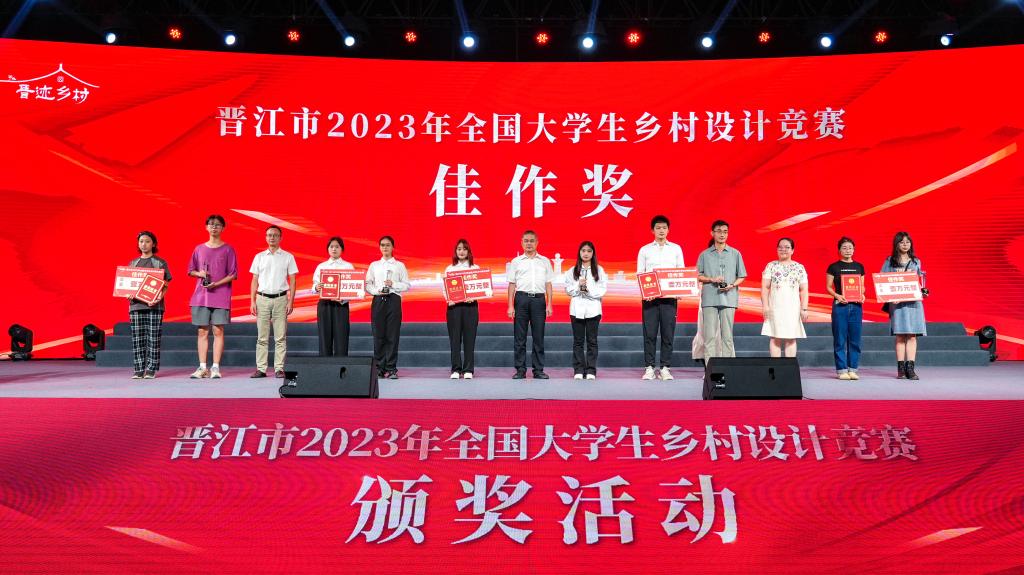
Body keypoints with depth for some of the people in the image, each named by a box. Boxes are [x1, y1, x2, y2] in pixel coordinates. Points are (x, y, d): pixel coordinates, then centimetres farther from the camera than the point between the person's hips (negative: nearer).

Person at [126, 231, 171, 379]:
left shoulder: (160, 263, 6)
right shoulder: (132, 263, 17)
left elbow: (165, 285, 2)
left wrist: (159, 297, -17)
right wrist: (128, 294, -4)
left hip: (154, 306, -3)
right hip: (136, 305, 3)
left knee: (153, 338, -4)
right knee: (137, 339, 0)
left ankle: (151, 369, 0)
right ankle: (138, 369, 4)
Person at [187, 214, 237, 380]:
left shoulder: (228, 250, 3)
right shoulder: (199, 249, 12)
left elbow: (233, 274, 0)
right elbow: (190, 270, 17)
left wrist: (217, 283, -13)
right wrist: (200, 273, -5)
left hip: (221, 296, -3)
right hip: (201, 295, 3)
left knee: (218, 331, -4)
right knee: (203, 331, 2)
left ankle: (215, 367, -1)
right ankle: (202, 367, 5)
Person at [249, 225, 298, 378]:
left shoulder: (288, 257, 6)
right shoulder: (259, 257, 11)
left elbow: (292, 281, 4)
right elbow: (255, 280, 11)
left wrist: (291, 301, -5)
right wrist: (252, 301, 2)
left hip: (280, 298, -1)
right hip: (262, 298, 2)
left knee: (280, 337, -1)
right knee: (262, 337, 2)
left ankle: (279, 368, 2)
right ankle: (261, 369, 5)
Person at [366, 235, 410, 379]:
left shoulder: (399, 265, 12)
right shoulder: (374, 265, 17)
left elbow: (407, 285, 6)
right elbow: (367, 285, 11)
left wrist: (393, 284, -10)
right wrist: (377, 291, -8)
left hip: (394, 300, -2)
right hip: (378, 300, 2)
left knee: (392, 335, -5)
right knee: (378, 335, -1)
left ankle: (391, 369, -3)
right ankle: (379, 368, 4)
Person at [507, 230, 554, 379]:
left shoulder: (545, 261, 13)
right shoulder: (516, 262, 10)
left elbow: (548, 284, 11)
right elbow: (512, 284, 7)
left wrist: (549, 305, 2)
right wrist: (510, 306, -1)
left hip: (539, 299, 1)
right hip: (522, 298, -1)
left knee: (539, 336, 2)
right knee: (520, 336, 0)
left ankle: (538, 370, 7)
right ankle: (520, 370, 5)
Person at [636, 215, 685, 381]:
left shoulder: (676, 249, 12)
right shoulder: (645, 250, 9)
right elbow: (639, 274, 6)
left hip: (670, 296, 1)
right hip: (650, 297, -1)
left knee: (668, 333, 0)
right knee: (649, 333, -2)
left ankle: (665, 368, 5)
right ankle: (649, 367, 4)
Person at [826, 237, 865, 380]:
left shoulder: (859, 266, 12)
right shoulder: (834, 267, 2)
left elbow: (862, 286, 16)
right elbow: (828, 287, 2)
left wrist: (862, 295, -4)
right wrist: (837, 295, -16)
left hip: (856, 305, 3)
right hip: (840, 305, -3)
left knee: (855, 339, 3)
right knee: (840, 339, -3)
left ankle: (852, 369, 10)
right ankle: (841, 370, 2)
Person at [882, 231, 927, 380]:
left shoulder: (916, 262, 14)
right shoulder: (890, 262, 7)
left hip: (913, 301, 2)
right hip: (897, 302, -2)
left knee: (912, 336, -4)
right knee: (900, 336, -2)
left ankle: (910, 368, -5)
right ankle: (901, 369, 0)